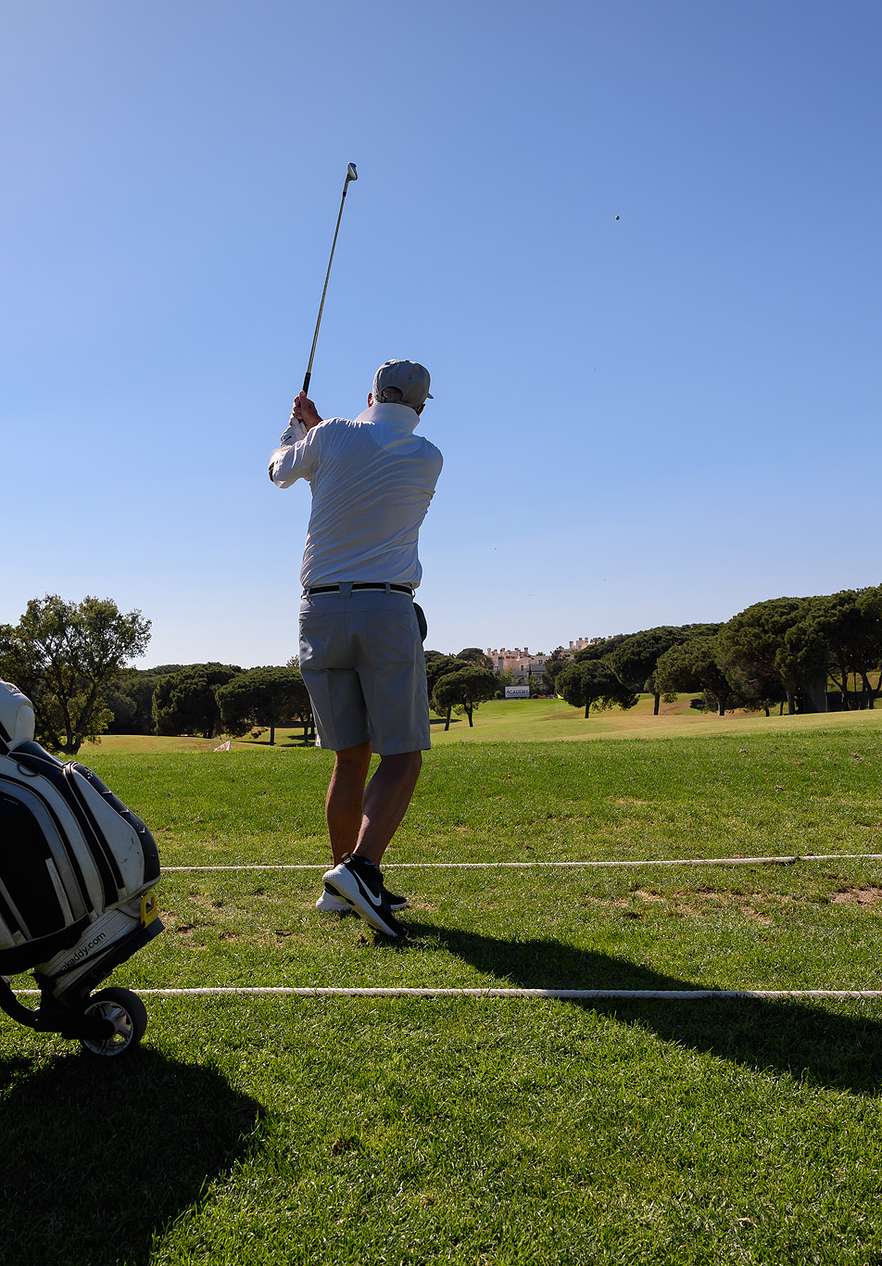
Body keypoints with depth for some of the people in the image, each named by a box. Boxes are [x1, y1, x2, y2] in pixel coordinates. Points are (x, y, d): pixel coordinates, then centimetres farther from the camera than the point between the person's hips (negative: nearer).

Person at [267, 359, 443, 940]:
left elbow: (280, 470, 26)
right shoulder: (428, 459, 6)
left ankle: (345, 883, 16)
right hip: (387, 610, -3)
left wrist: (298, 423, 46)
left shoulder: (330, 437, 6)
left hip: (321, 610, 3)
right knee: (402, 755, -2)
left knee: (351, 756, 10)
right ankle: (361, 867, -21)